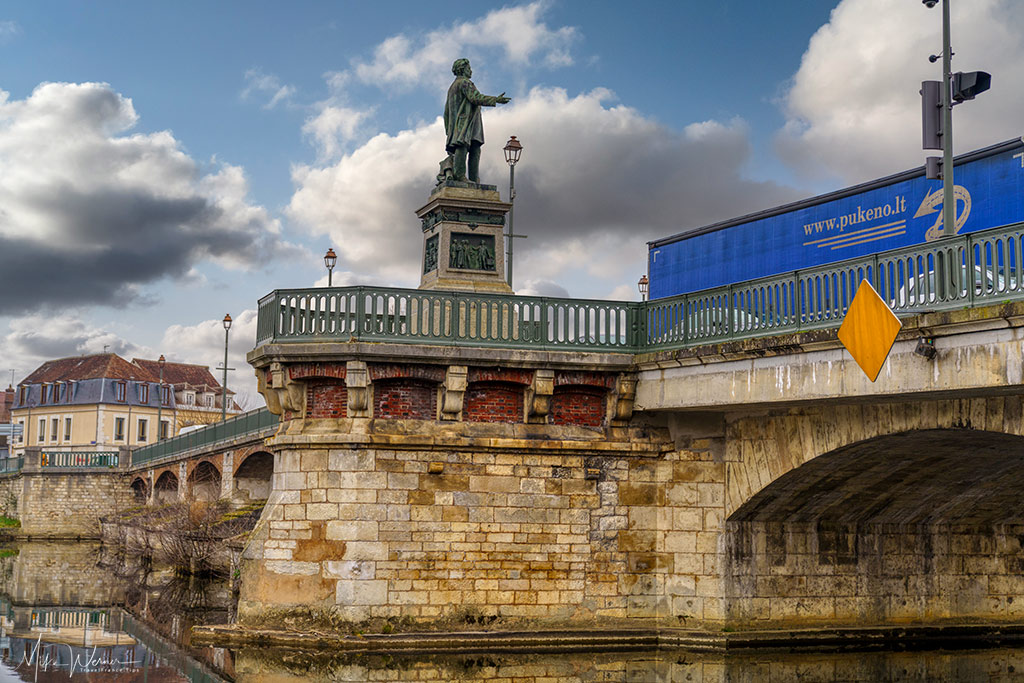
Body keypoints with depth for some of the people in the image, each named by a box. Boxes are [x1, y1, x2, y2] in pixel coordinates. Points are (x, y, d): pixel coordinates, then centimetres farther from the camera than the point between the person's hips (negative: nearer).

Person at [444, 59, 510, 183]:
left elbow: (447, 111, 28)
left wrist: (448, 130, 27)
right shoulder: (464, 82, 0)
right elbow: (475, 97, -17)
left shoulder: (452, 87, 30)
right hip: (466, 120, -9)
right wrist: (495, 100, -22)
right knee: (463, 146, -20)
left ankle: (474, 179, -9)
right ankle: (459, 173, -33)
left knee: (475, 150, 1)